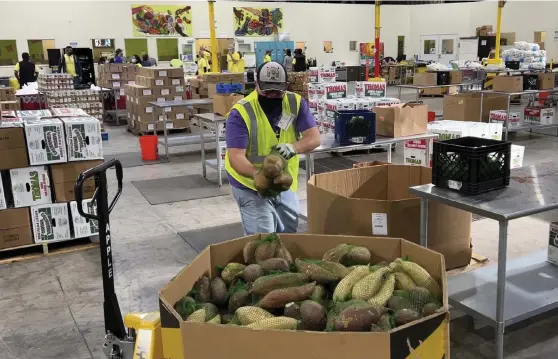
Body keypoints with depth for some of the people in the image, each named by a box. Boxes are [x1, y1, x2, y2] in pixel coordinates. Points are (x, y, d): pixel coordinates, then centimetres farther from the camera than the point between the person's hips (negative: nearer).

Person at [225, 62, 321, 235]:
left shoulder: (296, 103, -7)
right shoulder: (241, 112, -20)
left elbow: (314, 137, -13)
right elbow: (235, 156, -27)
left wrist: (294, 147, -35)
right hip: (250, 185, -5)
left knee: (289, 233, 20)